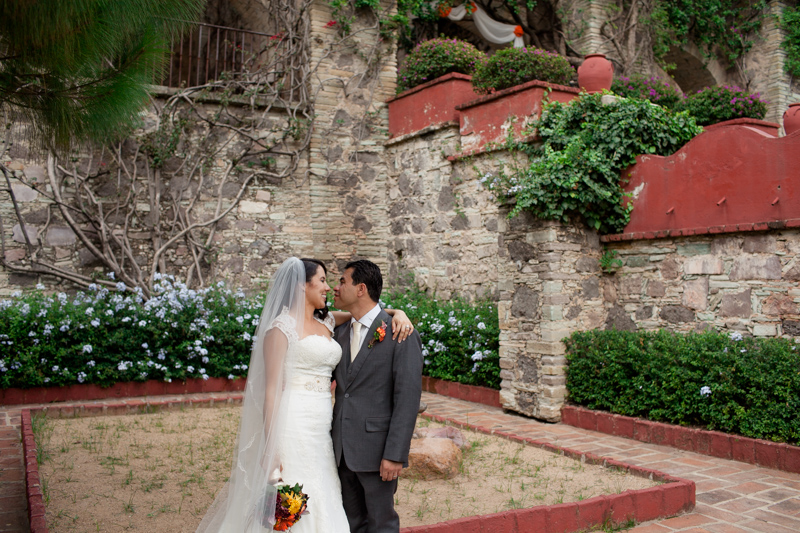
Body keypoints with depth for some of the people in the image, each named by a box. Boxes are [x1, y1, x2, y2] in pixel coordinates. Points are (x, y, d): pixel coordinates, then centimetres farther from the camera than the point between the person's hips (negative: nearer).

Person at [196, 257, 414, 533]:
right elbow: (271, 389, -11)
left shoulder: (326, 322, 13)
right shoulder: (282, 327, -7)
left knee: (320, 507, 9)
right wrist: (271, 448, -17)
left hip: (321, 429, 7)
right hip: (291, 425, -7)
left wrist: (396, 312, 3)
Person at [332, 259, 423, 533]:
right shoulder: (340, 332, 10)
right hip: (342, 449, 6)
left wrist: (395, 454, -18)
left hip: (376, 449, -6)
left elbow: (408, 397, -14)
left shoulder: (401, 335, -11)